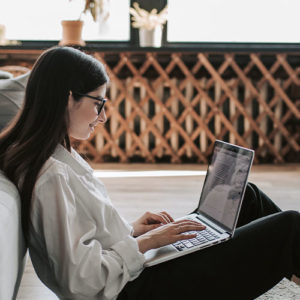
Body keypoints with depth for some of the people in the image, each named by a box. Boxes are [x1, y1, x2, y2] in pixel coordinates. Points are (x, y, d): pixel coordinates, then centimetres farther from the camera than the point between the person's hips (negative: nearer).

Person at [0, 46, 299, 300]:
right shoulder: (52, 177, -25)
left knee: (246, 196, 13)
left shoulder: (57, 156, 5)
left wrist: (130, 230, 4)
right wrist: (144, 242, -17)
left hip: (133, 272, 10)